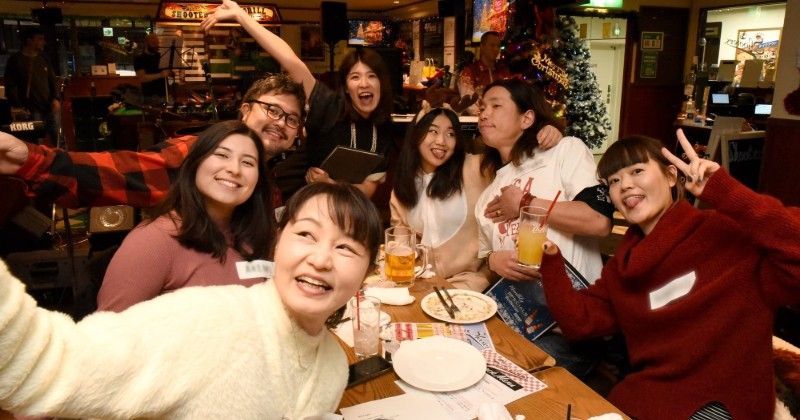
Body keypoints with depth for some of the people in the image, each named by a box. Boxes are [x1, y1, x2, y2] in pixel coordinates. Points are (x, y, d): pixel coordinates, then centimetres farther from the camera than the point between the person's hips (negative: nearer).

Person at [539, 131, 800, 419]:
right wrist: (549, 257, -5)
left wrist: (724, 192, -30)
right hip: (644, 396, 6)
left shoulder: (727, 234, -11)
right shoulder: (624, 263, 10)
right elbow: (579, 322, 6)